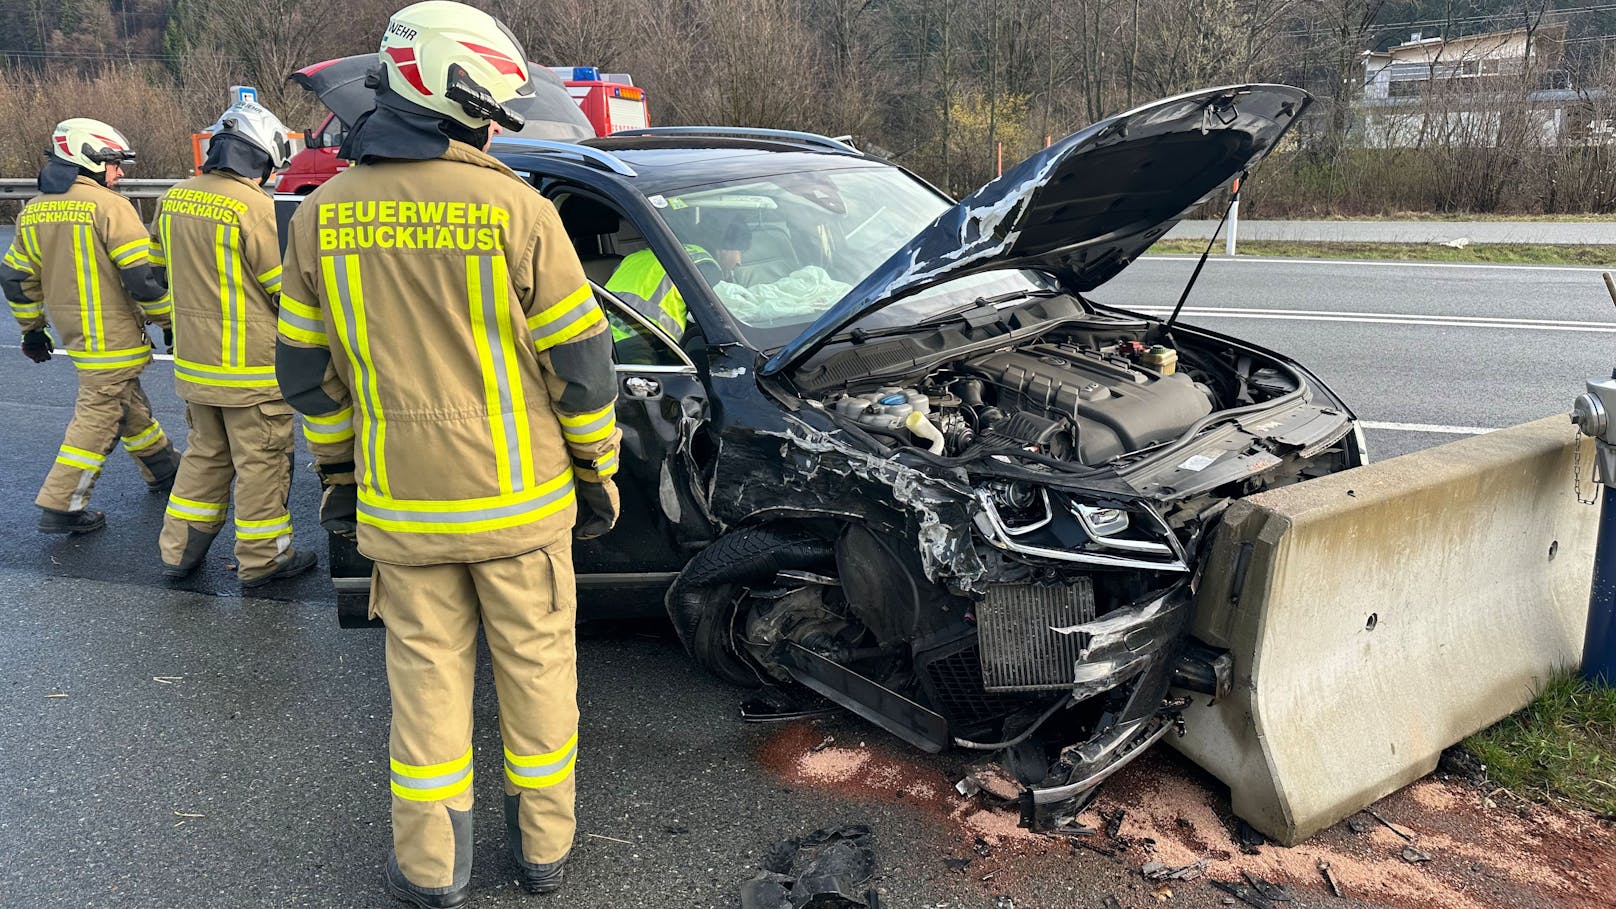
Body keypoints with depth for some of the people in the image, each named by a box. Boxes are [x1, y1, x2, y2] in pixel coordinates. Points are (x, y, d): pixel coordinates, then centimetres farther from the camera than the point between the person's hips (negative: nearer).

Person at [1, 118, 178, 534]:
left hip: (73, 334, 8)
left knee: (129, 405, 22)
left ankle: (163, 468, 36)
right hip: (113, 338, -8)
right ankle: (61, 507, 2)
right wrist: (168, 321, -7)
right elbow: (143, 275, -19)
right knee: (98, 418, -1)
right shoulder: (109, 206, -16)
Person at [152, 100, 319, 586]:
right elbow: (287, 287, -13)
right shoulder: (254, 207, -18)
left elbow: (160, 263, 18)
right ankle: (262, 558, 15)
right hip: (251, 365, -7)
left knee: (205, 453, 21)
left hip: (192, 360, 7)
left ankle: (180, 549, 28)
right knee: (262, 461, 5)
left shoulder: (174, 199, 5)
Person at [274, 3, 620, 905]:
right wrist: (600, 474, 3)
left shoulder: (323, 215, 1)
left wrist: (341, 472, 20)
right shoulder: (516, 208, -12)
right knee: (536, 665, 12)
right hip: (518, 499, -3)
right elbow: (580, 359, -9)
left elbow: (306, 367, 8)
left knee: (428, 671, 14)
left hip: (400, 503, 3)